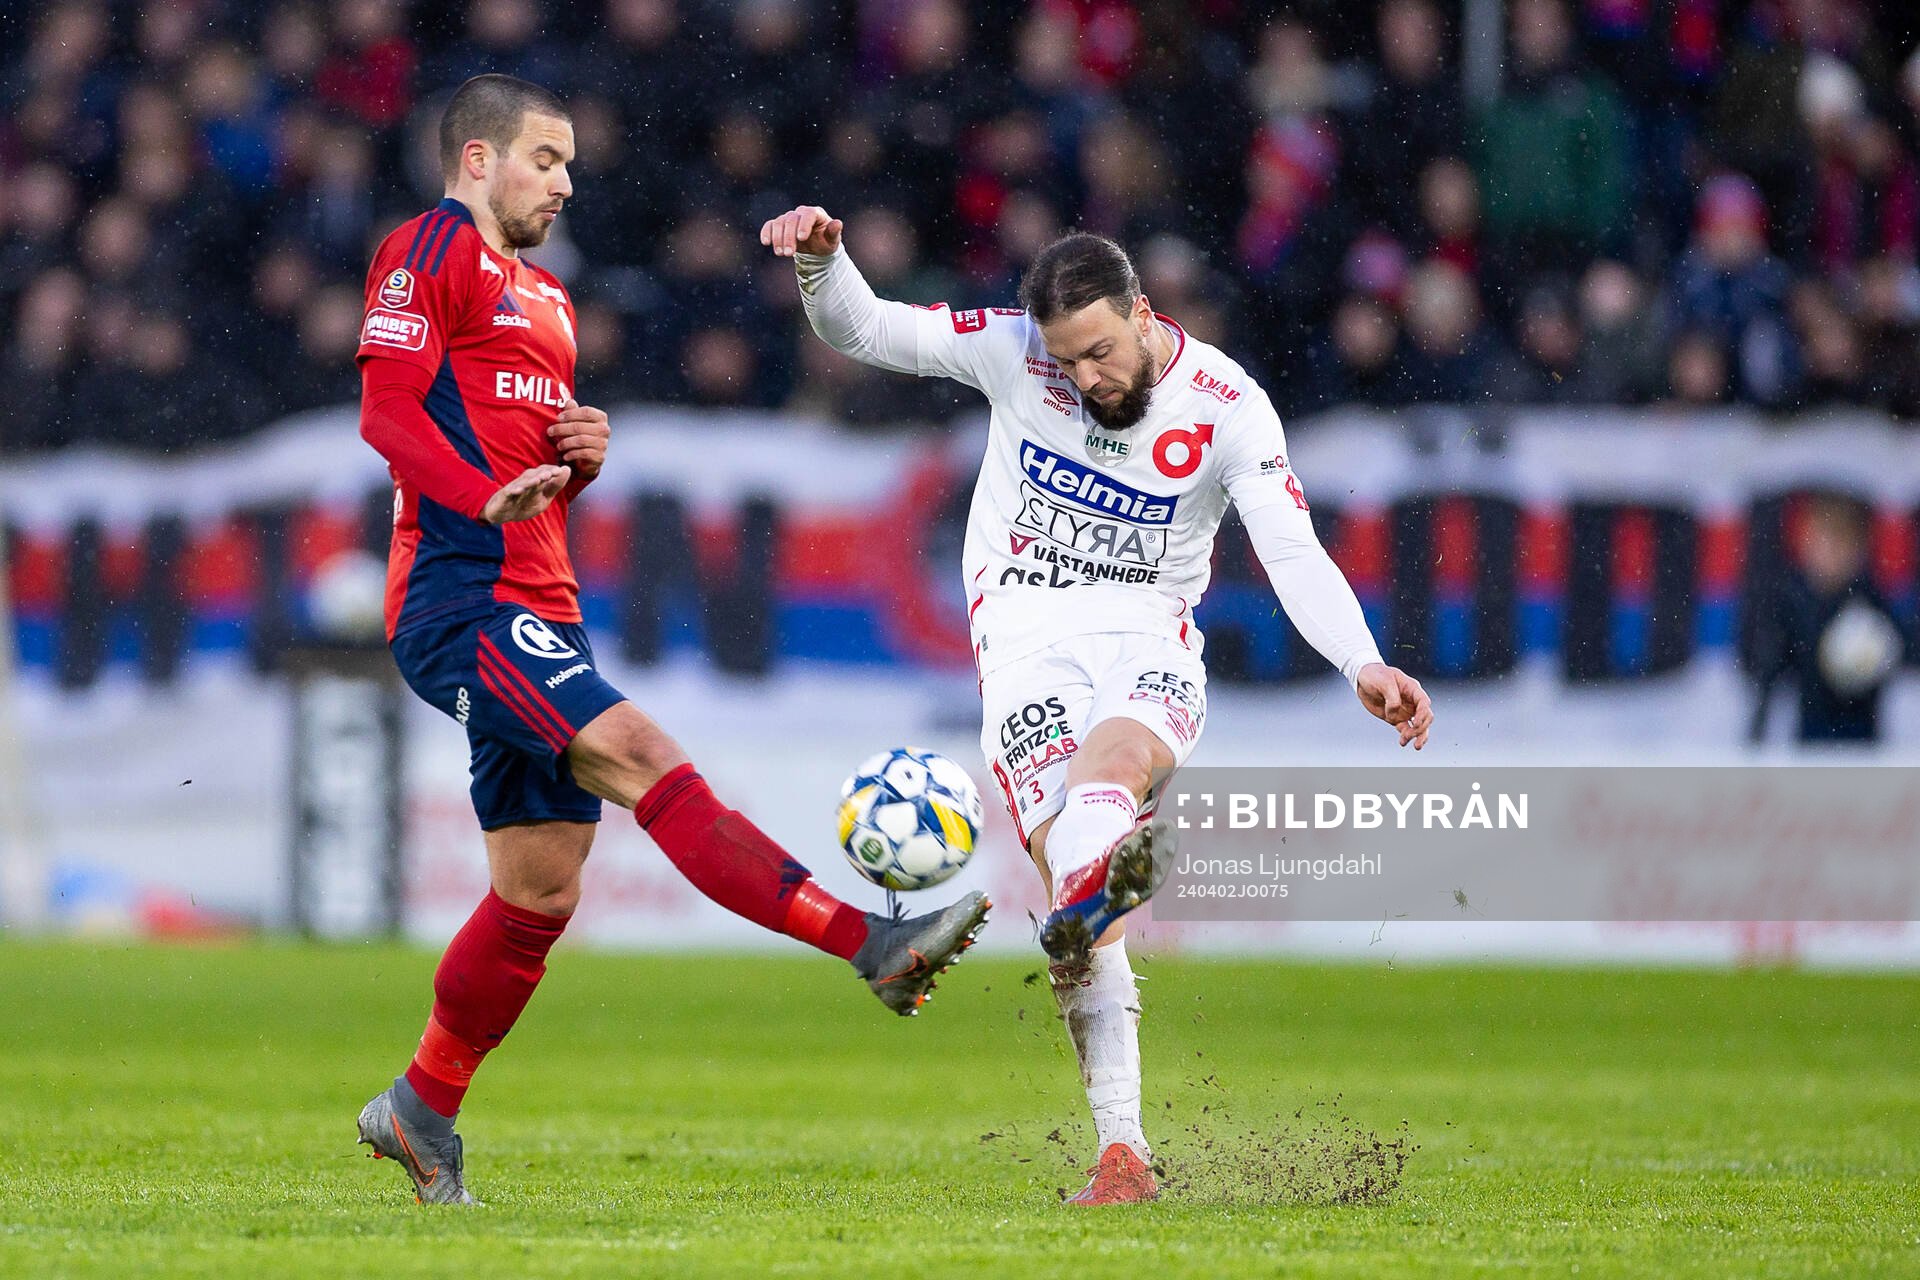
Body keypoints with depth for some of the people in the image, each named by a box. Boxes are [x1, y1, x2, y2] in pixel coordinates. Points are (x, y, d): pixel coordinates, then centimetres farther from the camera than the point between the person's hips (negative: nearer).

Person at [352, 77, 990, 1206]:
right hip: (463, 598, -10)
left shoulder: (544, 298, 27)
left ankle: (423, 1110, 22)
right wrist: (487, 497, -28)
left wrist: (583, 458, 9)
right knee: (640, 757, -22)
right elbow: (388, 409, -13)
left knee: (542, 883, 8)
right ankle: (875, 945, -35)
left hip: (538, 615, 10)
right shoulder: (432, 251, -1)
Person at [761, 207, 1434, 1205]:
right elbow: (862, 331, 5)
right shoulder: (1015, 347, 0)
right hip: (1027, 640, 0)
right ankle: (1122, 1151, -25)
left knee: (1115, 760, -36)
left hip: (1148, 637, 0)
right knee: (1064, 842, -20)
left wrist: (1362, 663, -27)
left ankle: (1084, 898, -72)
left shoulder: (1227, 406, -4)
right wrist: (821, 261, -16)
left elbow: (1293, 553, -11)